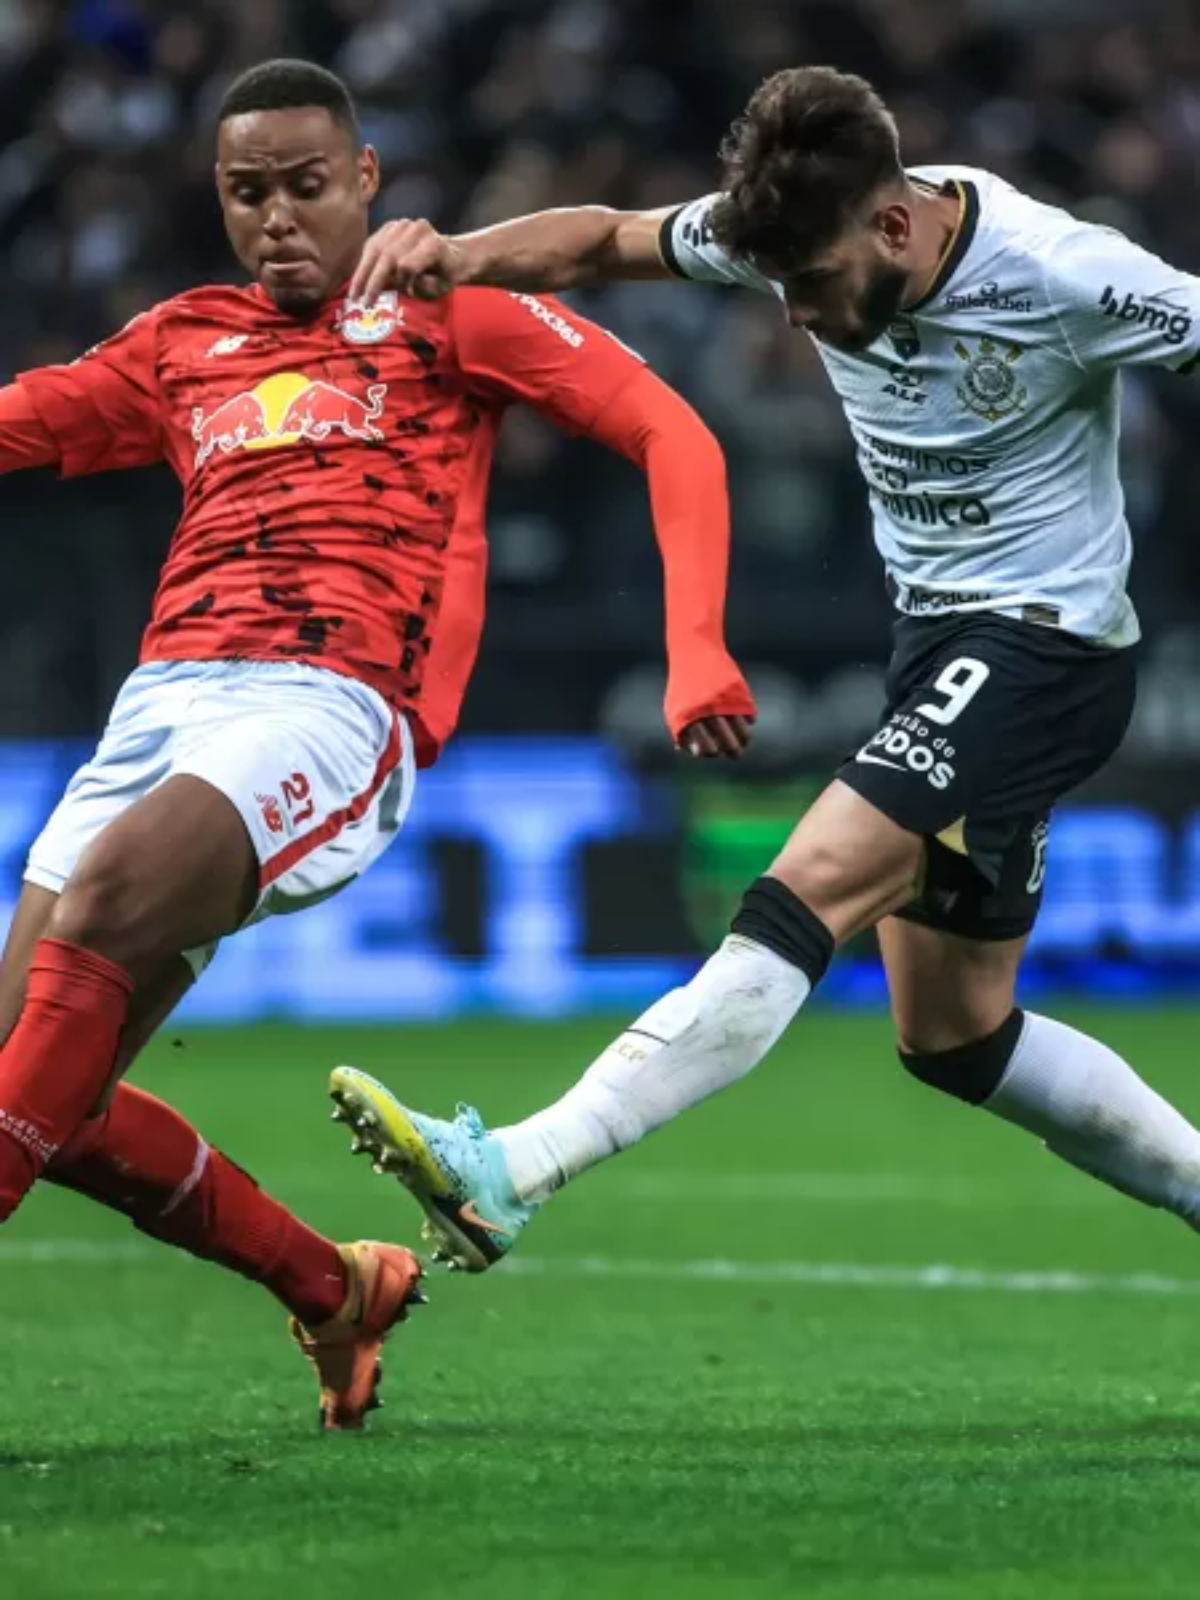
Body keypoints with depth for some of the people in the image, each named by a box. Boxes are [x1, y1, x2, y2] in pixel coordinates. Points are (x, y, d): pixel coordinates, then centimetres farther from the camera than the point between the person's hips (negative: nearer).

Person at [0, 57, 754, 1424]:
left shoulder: (441, 311, 11)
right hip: (162, 699, 6)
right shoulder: (180, 345, 24)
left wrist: (695, 650, -9)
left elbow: (671, 436, 5)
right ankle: (335, 1293, 15)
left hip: (333, 708, -6)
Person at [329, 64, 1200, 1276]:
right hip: (934, 638, 9)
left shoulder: (1066, 278, -23)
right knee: (952, 1038, 12)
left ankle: (509, 1176, -34)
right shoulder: (803, 234, -5)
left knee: (813, 888, -25)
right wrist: (454, 256, -12)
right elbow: (607, 241, 6)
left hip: (1046, 643, -9)